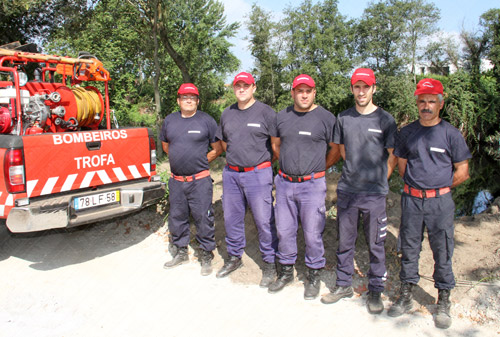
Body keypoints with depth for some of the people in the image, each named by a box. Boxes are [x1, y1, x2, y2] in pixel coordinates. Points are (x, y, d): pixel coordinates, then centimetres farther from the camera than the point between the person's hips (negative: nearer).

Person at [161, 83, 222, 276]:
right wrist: (178, 159, 14)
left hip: (199, 180, -4)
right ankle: (181, 253, 31)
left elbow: (218, 148, 2)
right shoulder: (169, 120, 10)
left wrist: (201, 162, 2)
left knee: (203, 218, -1)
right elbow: (165, 144, 24)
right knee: (177, 217, 14)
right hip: (176, 180, 5)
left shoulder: (206, 120, -2)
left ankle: (206, 255, 15)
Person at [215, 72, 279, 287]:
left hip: (258, 174, -5)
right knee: (231, 218, 14)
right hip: (231, 174, 6)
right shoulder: (227, 114, 12)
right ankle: (234, 257, 32)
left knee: (264, 220, -1)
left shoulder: (265, 112, -5)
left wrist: (265, 161, 4)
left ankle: (270, 263, 14)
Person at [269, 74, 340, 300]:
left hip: (312, 185, -4)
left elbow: (336, 150, 3)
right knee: (284, 230, 12)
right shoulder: (282, 116, 9)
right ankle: (286, 271, 30)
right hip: (284, 183, 4)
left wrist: (318, 168, 6)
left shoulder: (326, 117, -3)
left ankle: (314, 275, 22)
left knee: (312, 233, 3)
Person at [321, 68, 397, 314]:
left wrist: (378, 179, 4)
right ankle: (344, 285, 30)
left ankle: (375, 290, 25)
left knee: (375, 244, 8)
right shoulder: (343, 118, 6)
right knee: (345, 241, 13)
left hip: (374, 194, -2)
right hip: (346, 190, 3)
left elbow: (393, 157, 4)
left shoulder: (385, 119, -3)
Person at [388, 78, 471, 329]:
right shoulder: (407, 132, 6)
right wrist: (417, 186, 8)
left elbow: (462, 172, 1)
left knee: (442, 252, 6)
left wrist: (439, 188, 6)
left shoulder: (451, 134, -2)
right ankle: (406, 296, 24)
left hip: (440, 202, -2)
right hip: (411, 199, 3)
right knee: (409, 248, 11)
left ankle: (443, 302, 21)